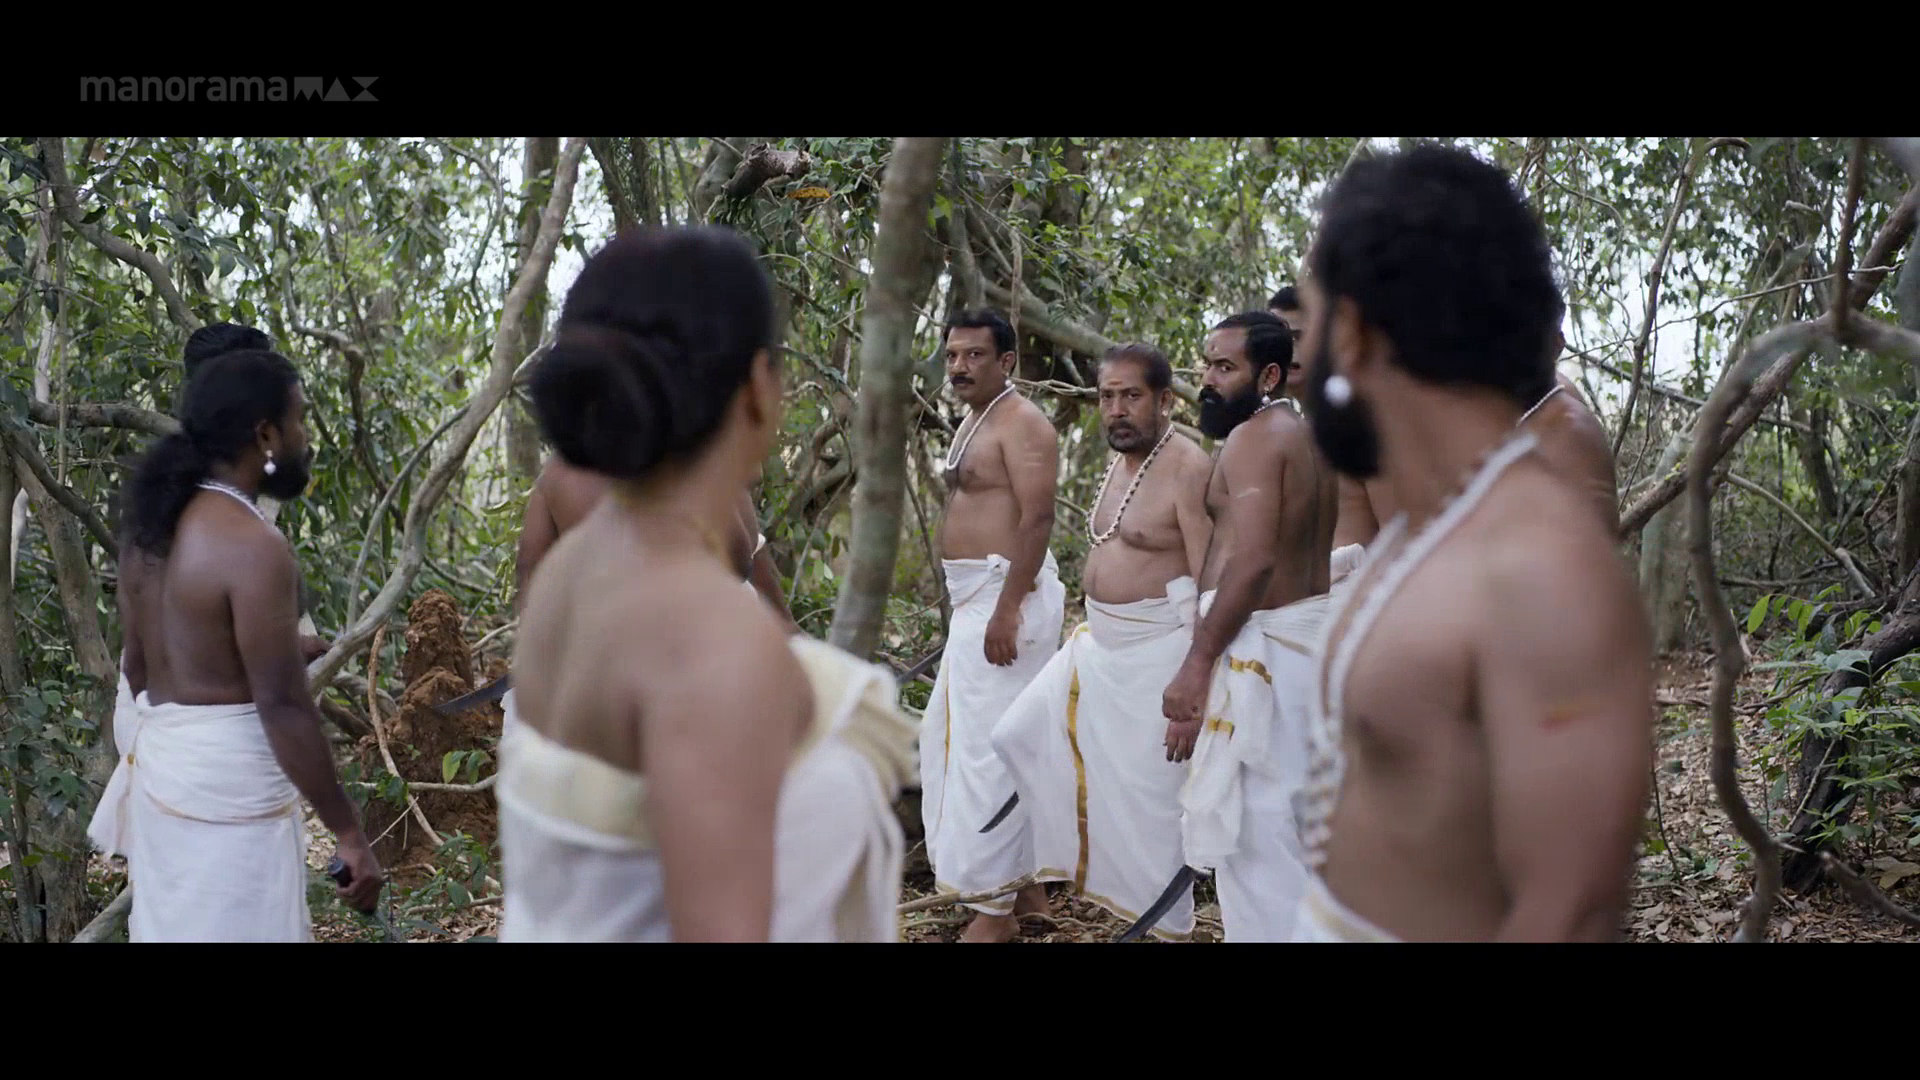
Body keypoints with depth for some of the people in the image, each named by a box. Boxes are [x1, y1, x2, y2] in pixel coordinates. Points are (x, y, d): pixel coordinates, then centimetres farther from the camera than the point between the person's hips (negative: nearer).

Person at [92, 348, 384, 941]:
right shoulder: (253, 546, -20)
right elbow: (283, 707, -21)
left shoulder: (152, 527, 6)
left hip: (161, 766, 9)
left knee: (175, 928, 18)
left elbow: (138, 665, 15)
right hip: (229, 786, -9)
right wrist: (350, 834, -17)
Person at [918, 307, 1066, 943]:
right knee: (949, 737, 15)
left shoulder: (1021, 423, -12)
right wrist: (975, 606, 21)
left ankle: (996, 907, 2)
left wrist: (1007, 610, -26)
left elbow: (1037, 517, -21)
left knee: (988, 747, -8)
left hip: (1008, 593, -11)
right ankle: (1021, 880, 25)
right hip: (975, 598, 11)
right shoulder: (972, 422, 18)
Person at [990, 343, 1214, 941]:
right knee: (1016, 735, 8)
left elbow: (1212, 582, -20)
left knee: (1150, 790, -3)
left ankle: (1168, 925, 12)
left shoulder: (1187, 468, -16)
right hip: (1098, 643, 9)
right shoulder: (1118, 462, 11)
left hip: (1158, 650, -9)